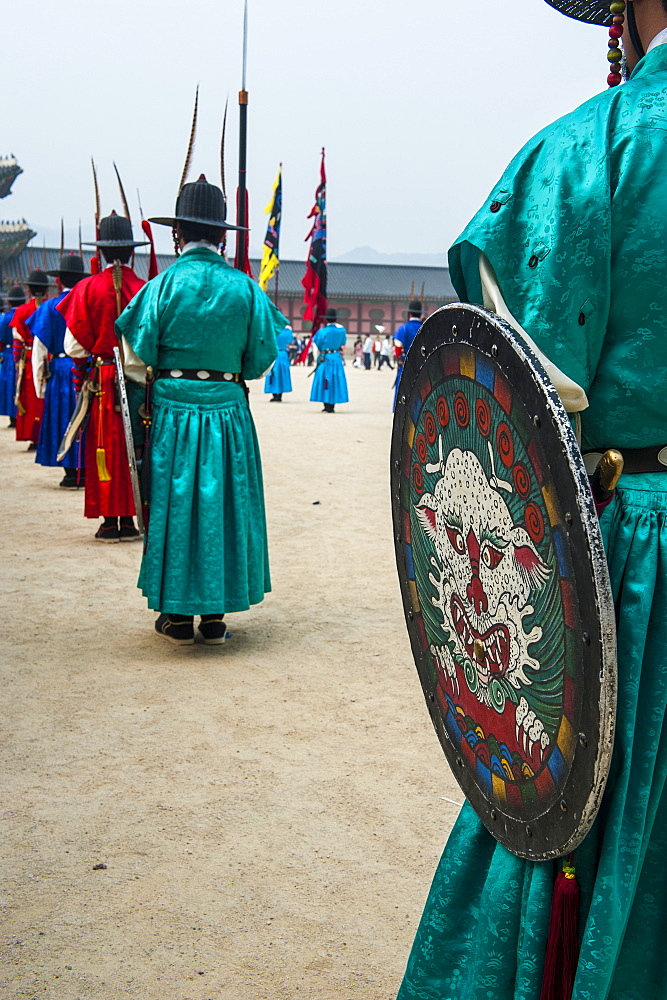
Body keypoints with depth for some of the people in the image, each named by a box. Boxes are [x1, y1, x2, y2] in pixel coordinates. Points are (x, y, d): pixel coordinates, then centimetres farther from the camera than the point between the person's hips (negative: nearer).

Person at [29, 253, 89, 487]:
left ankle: (71, 474, 6)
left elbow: (39, 350, -2)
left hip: (61, 372, -1)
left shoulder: (50, 308, -3)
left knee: (64, 418, 6)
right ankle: (86, 471, 11)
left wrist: (40, 383, 5)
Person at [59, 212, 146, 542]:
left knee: (105, 448, 6)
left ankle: (110, 522, 7)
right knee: (134, 447, 8)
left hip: (102, 378, -1)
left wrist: (81, 378, 12)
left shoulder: (88, 288, -5)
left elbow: (74, 345, -3)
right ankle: (129, 521, 11)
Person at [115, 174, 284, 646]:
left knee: (174, 503, 9)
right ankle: (215, 615, 15)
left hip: (173, 410, -1)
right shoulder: (245, 288, -3)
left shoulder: (163, 285, -7)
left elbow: (137, 358, -5)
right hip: (228, 411, 1)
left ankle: (178, 615, 14)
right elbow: (262, 358, 2)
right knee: (224, 503, 10)